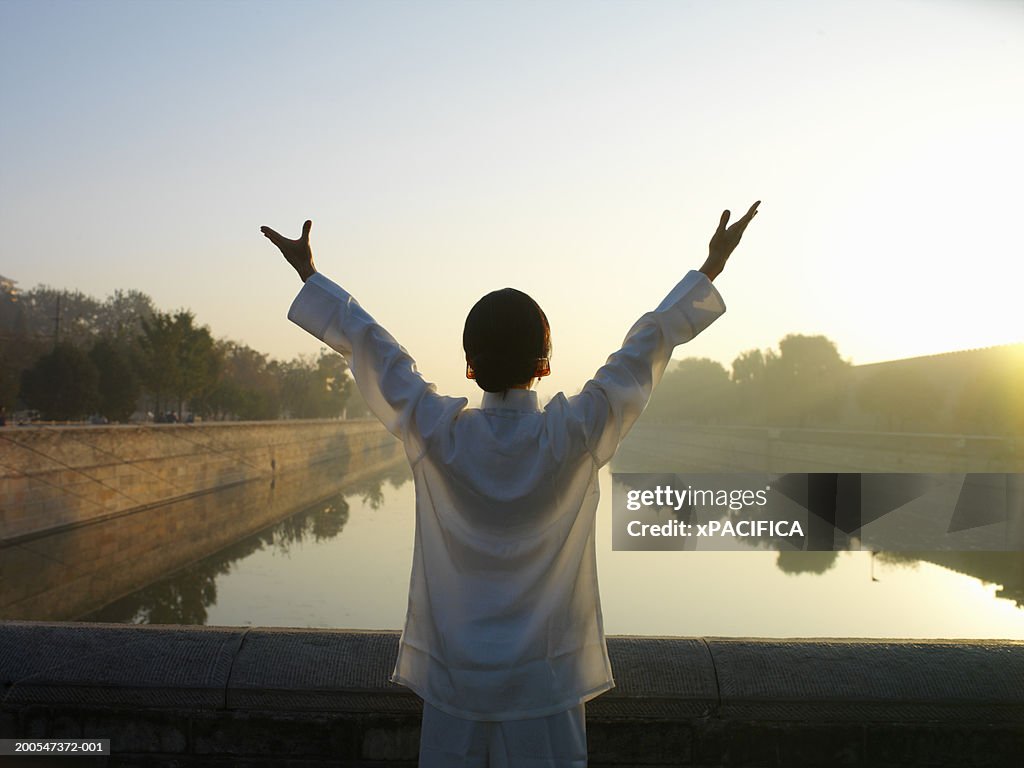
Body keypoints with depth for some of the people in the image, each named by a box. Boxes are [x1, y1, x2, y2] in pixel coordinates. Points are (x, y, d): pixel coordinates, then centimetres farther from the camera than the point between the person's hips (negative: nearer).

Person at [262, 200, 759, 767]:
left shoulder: (437, 436, -11)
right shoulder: (577, 435, -12)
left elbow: (369, 348, 1)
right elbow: (644, 350, -2)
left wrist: (310, 275, 14)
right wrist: (710, 270, 11)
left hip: (452, 681, 1)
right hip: (545, 681, -1)